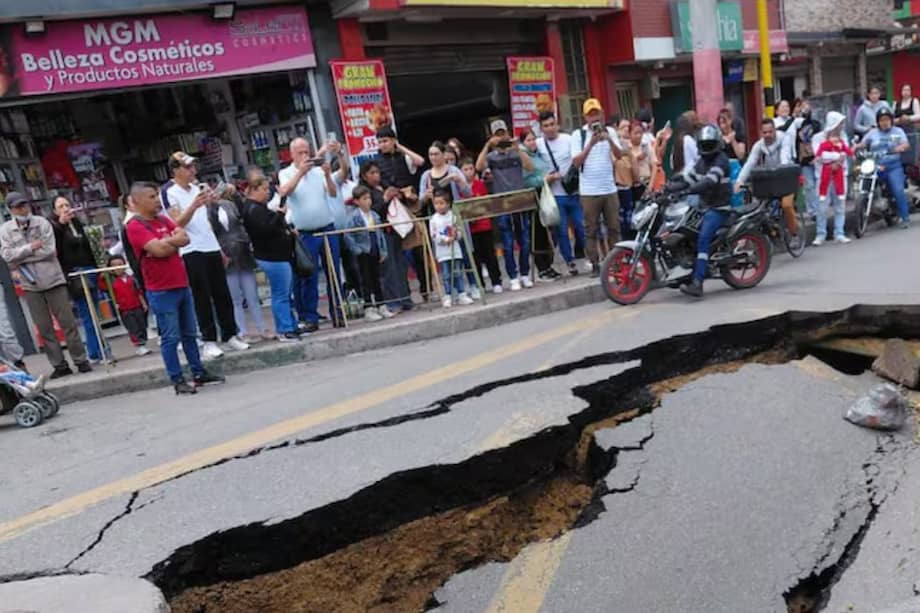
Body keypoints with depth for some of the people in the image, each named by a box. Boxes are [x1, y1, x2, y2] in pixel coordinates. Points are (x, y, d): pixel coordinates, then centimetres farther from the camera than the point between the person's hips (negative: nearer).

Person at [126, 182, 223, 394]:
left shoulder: (163, 219, 12)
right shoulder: (135, 226, -10)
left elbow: (185, 238, 2)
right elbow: (159, 250, -20)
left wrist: (167, 242, -12)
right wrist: (174, 241, -3)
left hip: (182, 285, 7)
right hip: (161, 291, -7)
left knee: (190, 333, 14)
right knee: (171, 338, -1)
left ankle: (199, 373, 24)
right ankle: (178, 381, 6)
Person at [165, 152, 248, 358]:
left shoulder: (197, 188, 15)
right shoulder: (171, 193, -6)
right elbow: (177, 223, -17)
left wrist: (219, 248, 19)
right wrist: (195, 205, -31)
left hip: (212, 248, 7)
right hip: (192, 252, -6)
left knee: (222, 294, 8)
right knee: (202, 298, -2)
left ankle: (230, 335, 17)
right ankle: (209, 341, 5)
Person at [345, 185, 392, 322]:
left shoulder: (374, 215, 6)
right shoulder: (354, 217, -11)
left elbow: (380, 233, 11)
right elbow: (348, 236, -13)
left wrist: (383, 250, 7)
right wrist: (357, 249, -14)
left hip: (375, 252, 5)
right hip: (364, 253, -5)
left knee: (376, 279, 13)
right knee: (366, 281, 1)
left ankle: (381, 307, 21)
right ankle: (369, 309, 7)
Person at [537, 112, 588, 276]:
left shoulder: (568, 139, 2)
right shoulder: (538, 144, 1)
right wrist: (547, 177, -12)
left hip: (573, 192, 0)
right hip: (554, 195, 0)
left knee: (581, 227, 2)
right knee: (561, 231, 2)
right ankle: (570, 262, 14)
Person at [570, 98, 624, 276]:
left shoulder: (610, 131, 9)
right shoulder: (578, 135, 0)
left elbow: (619, 155, 1)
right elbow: (576, 162, -8)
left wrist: (609, 140, -15)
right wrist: (591, 143, -18)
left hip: (609, 188, 3)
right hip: (589, 191, -3)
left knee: (614, 227, 7)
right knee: (591, 230, 1)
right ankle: (595, 265, 6)